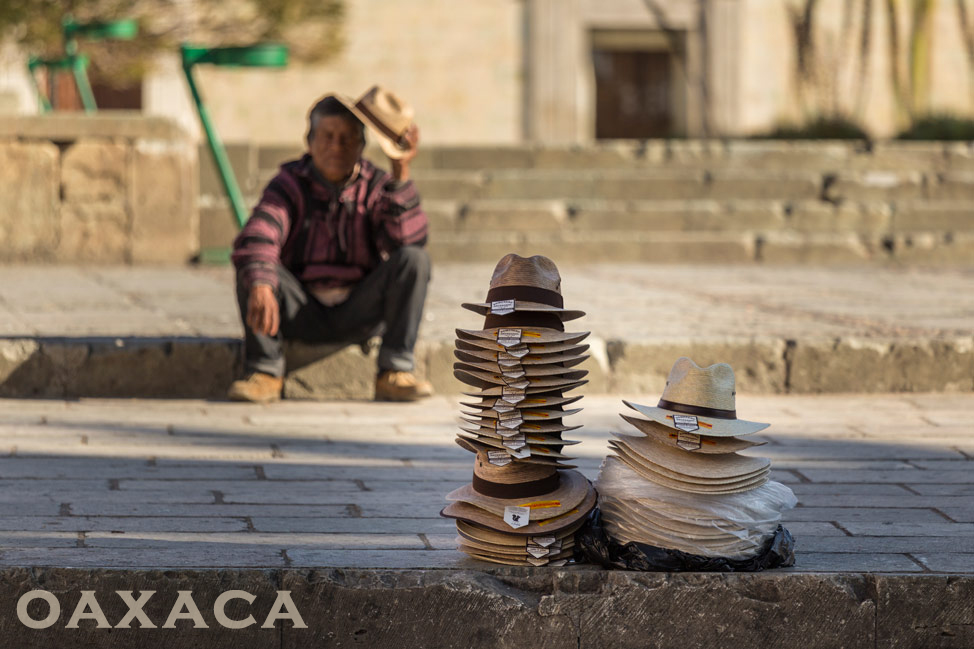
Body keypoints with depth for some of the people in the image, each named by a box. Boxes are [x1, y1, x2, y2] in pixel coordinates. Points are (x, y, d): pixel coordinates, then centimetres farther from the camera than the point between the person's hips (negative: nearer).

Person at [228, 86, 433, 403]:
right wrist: (260, 286, -48)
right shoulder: (290, 184, -5)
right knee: (251, 266, -26)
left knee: (414, 259, -22)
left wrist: (401, 173, -25)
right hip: (302, 313, -1)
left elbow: (407, 239, -20)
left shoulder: (375, 187, 0)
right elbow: (256, 237, -27)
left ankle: (395, 373, -21)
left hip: (359, 315, 1)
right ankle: (265, 373, -21)